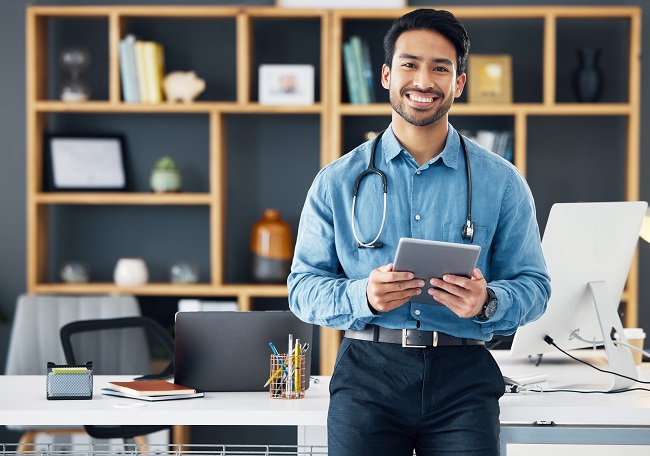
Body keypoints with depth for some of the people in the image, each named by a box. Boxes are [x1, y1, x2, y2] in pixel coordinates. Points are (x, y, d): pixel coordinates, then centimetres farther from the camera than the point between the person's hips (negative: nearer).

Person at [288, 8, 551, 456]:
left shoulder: (502, 182, 8)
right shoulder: (338, 181, 8)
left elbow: (533, 286, 7)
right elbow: (303, 286, 6)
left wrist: (487, 303, -15)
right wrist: (363, 297, -14)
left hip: (463, 375, 0)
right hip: (368, 372, 0)